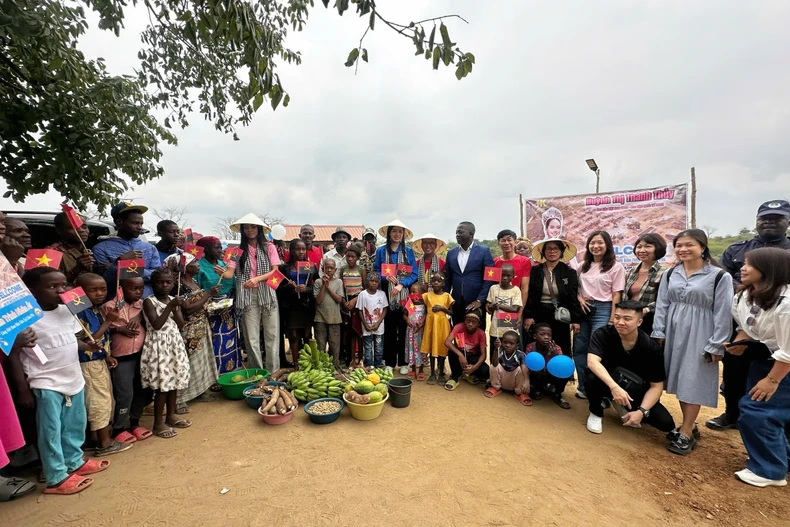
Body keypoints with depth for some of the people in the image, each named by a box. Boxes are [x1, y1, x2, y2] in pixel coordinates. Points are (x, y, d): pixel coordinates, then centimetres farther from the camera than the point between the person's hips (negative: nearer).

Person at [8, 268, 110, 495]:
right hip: (46, 384, -6)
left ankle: (75, 462, 37)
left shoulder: (67, 311, 2)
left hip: (74, 379, 6)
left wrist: (86, 346, -8)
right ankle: (56, 478, 20)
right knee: (51, 431, 6)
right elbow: (14, 354, -13)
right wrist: (24, 388, -13)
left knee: (76, 426, 19)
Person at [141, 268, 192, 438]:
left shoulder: (174, 300, 7)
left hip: (175, 343, 6)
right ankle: (158, 423, 10)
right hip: (159, 345, -6)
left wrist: (175, 309, -12)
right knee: (162, 384, -3)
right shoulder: (149, 302, -9)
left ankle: (171, 415, 28)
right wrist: (169, 306, -23)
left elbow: (181, 325, 3)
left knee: (174, 381, 13)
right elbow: (156, 325, -20)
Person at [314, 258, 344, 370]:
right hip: (320, 318, 0)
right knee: (320, 345, 5)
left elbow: (339, 299, -5)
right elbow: (318, 301, -7)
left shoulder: (338, 282, 4)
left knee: (335, 345, 6)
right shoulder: (318, 282, 1)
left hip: (334, 318, 1)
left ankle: (336, 368, 18)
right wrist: (324, 285, -12)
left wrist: (328, 287, -9)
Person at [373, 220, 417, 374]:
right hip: (387, 296, 0)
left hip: (404, 296, 0)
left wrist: (401, 284, -14)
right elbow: (375, 271, 4)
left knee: (404, 329, 5)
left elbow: (414, 274, 0)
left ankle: (403, 362, 17)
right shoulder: (381, 250, 5)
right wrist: (386, 277, -16)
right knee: (389, 329, 5)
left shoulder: (408, 251, 5)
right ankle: (389, 362, 17)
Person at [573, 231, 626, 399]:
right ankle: (583, 386, 21)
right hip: (583, 309, 5)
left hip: (602, 310, -5)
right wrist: (579, 298, -4)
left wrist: (612, 320, -10)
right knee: (579, 349, 7)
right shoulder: (583, 266, 11)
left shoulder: (616, 267, -3)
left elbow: (616, 295, -6)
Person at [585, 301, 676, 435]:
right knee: (592, 379, -35)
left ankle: (623, 406, 12)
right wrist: (614, 387, -49)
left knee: (666, 423, -16)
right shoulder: (603, 334, -22)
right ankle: (596, 413, -3)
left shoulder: (652, 347, -17)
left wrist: (641, 411, -26)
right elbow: (592, 362, -36)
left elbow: (656, 386, -13)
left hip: (636, 391, 2)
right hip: (607, 382, -2)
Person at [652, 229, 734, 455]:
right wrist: (658, 333, 2)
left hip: (699, 335, -4)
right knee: (679, 380, 10)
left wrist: (716, 345, -9)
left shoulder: (720, 276, -6)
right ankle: (689, 425, 24)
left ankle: (686, 433, 9)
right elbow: (662, 305, 7)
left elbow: (723, 313, -7)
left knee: (693, 382, 0)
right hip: (674, 332, 4)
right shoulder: (670, 275, 7)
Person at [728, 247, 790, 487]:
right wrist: (740, 342, -8)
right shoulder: (746, 295, -3)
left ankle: (770, 471, 11)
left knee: (757, 412, -9)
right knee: (750, 408, 12)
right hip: (765, 358, 8)